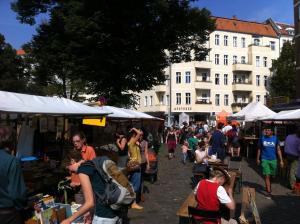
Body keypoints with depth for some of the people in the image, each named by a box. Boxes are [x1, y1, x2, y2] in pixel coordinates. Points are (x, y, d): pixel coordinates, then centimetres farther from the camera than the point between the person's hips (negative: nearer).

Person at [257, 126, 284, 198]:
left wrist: (281, 160, -1)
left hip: (273, 160, 2)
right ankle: (268, 192, -1)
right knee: (267, 175, -6)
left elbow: (278, 150, 2)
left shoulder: (275, 138, -2)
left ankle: (268, 187, 38)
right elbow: (259, 149, 7)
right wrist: (258, 158, 9)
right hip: (265, 159, -1)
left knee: (271, 175, 14)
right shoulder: (262, 138, -3)